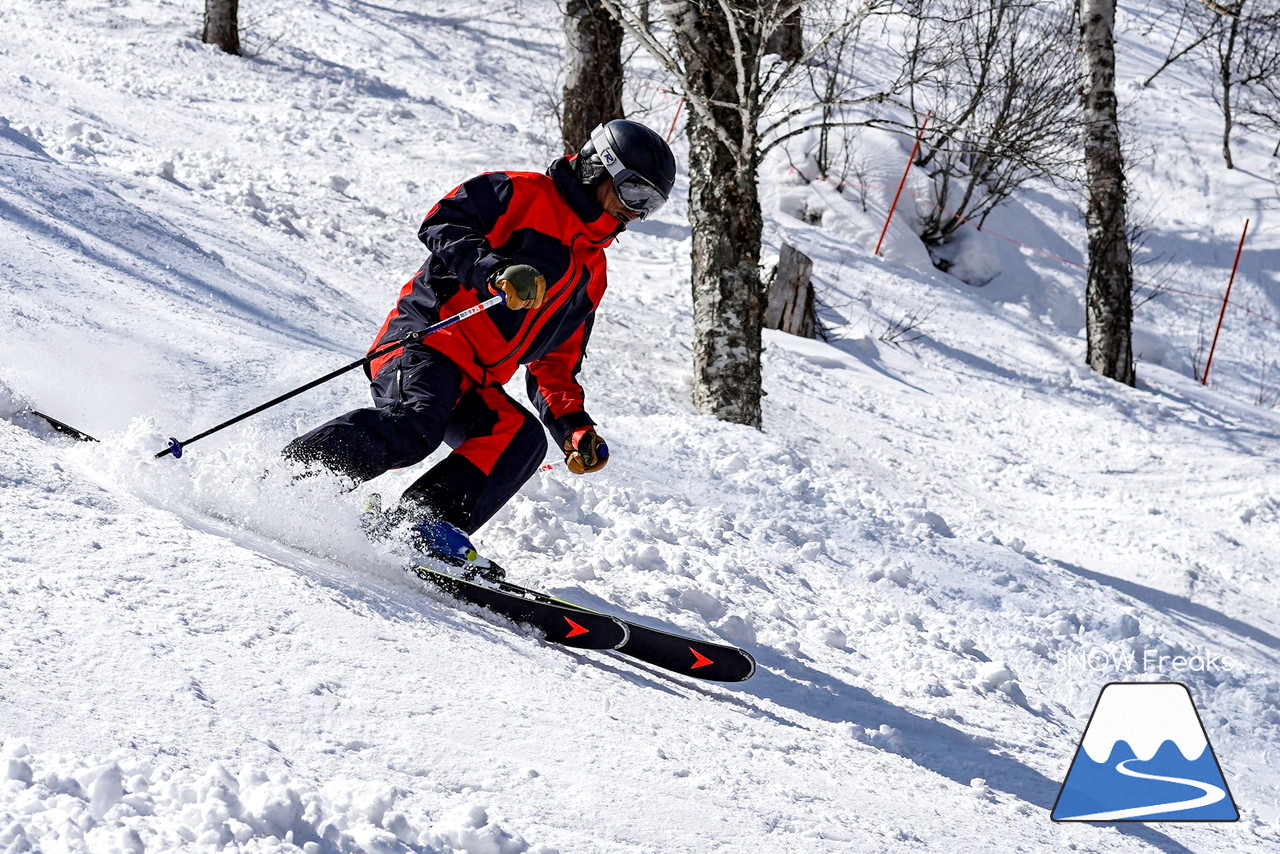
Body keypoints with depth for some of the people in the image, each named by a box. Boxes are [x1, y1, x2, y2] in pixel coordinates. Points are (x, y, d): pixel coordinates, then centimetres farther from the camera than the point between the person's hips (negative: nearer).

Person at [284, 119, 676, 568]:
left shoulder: (593, 274, 28)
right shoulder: (521, 194, 6)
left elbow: (555, 365, 29)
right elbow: (443, 224, -8)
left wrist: (576, 428, 13)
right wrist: (496, 271, -25)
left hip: (473, 384, 7)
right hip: (426, 336, -7)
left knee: (523, 438, -21)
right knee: (416, 423, -33)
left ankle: (425, 524, -30)